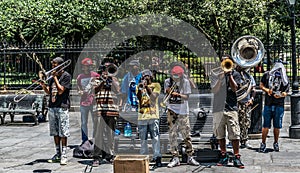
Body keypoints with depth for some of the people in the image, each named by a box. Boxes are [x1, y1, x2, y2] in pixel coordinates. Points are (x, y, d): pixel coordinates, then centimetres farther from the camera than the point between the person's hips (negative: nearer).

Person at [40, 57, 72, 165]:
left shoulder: (66, 76, -4)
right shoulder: (52, 77, 16)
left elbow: (60, 90, -13)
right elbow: (48, 92, 13)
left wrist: (55, 77, -9)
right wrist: (43, 85, -5)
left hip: (62, 107, -7)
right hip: (52, 107, 7)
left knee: (63, 133, -5)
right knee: (55, 132, 10)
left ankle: (64, 155, -1)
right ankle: (58, 154, 18)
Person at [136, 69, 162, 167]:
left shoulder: (156, 85, 6)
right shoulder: (140, 86, 12)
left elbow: (153, 97, -9)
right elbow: (138, 97, -4)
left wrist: (147, 87, -15)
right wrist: (140, 88, -20)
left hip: (153, 116, -2)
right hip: (142, 116, 2)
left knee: (155, 138, -6)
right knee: (143, 139, 7)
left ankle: (157, 158, -5)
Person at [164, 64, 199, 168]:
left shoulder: (185, 82, 1)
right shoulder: (168, 81, 5)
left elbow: (187, 97, -2)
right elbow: (167, 92, 0)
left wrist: (178, 94, -19)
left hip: (183, 111, -1)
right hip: (172, 111, 1)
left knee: (186, 134, 3)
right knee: (172, 134, -2)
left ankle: (190, 157, 12)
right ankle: (175, 158, 4)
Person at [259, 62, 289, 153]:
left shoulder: (285, 80, -1)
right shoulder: (267, 75, 0)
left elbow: (285, 93, 0)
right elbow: (261, 85, 10)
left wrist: (280, 95, -22)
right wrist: (267, 90, -10)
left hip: (279, 105, 0)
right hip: (268, 104, 0)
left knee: (277, 126, 7)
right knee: (266, 125, -1)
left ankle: (276, 143, 23)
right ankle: (263, 143, 9)